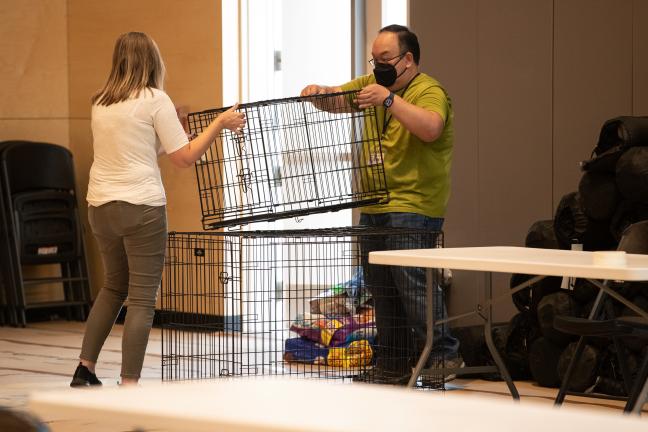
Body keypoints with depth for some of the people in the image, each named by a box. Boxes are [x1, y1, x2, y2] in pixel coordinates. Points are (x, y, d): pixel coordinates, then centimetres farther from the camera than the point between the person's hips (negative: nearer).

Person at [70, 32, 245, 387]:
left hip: (100, 206, 7)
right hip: (141, 207, -7)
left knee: (113, 286, 23)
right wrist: (220, 124, 0)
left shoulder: (100, 103, 12)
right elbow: (184, 157, -7)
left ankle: (85, 368, 21)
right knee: (142, 297, -1)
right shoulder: (155, 101, -6)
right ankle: (129, 384, -5)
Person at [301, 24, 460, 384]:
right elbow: (335, 99, 13)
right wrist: (318, 93, -9)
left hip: (412, 209, -9)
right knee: (382, 291, 11)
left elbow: (430, 129, -29)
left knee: (413, 285, -15)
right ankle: (393, 366, 18)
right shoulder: (372, 84, 14)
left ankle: (444, 355, -8)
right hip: (374, 208, 9)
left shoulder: (429, 92, -11)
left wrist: (389, 99, -38)